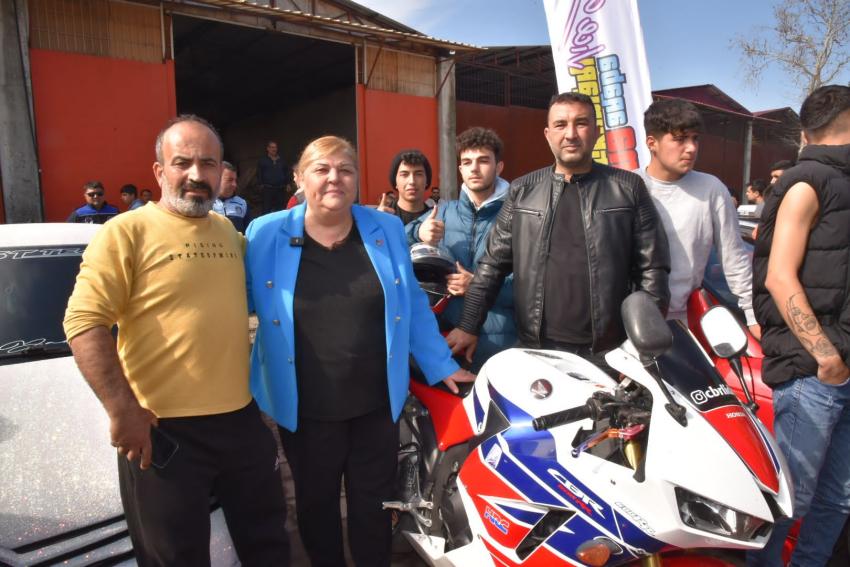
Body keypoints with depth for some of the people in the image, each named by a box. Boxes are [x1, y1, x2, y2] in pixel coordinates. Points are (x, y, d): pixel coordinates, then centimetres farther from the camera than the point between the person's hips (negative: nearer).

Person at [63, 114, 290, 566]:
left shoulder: (231, 234, 10)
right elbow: (83, 322, -15)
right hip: (163, 431, -5)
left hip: (242, 419, 5)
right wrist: (121, 410, -21)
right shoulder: (126, 232, -9)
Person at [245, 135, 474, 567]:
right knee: (316, 504, 20)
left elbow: (412, 304, 5)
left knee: (373, 504, 18)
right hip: (304, 407, 0)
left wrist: (441, 365, 4)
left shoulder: (386, 229, 0)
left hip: (377, 402, 1)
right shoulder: (265, 234, -5)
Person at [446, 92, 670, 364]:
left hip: (609, 352, -1)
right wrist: (468, 326, 4)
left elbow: (651, 269, 1)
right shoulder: (522, 191, 7)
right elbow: (493, 263, 8)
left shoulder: (628, 188, 3)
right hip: (537, 349, 1)